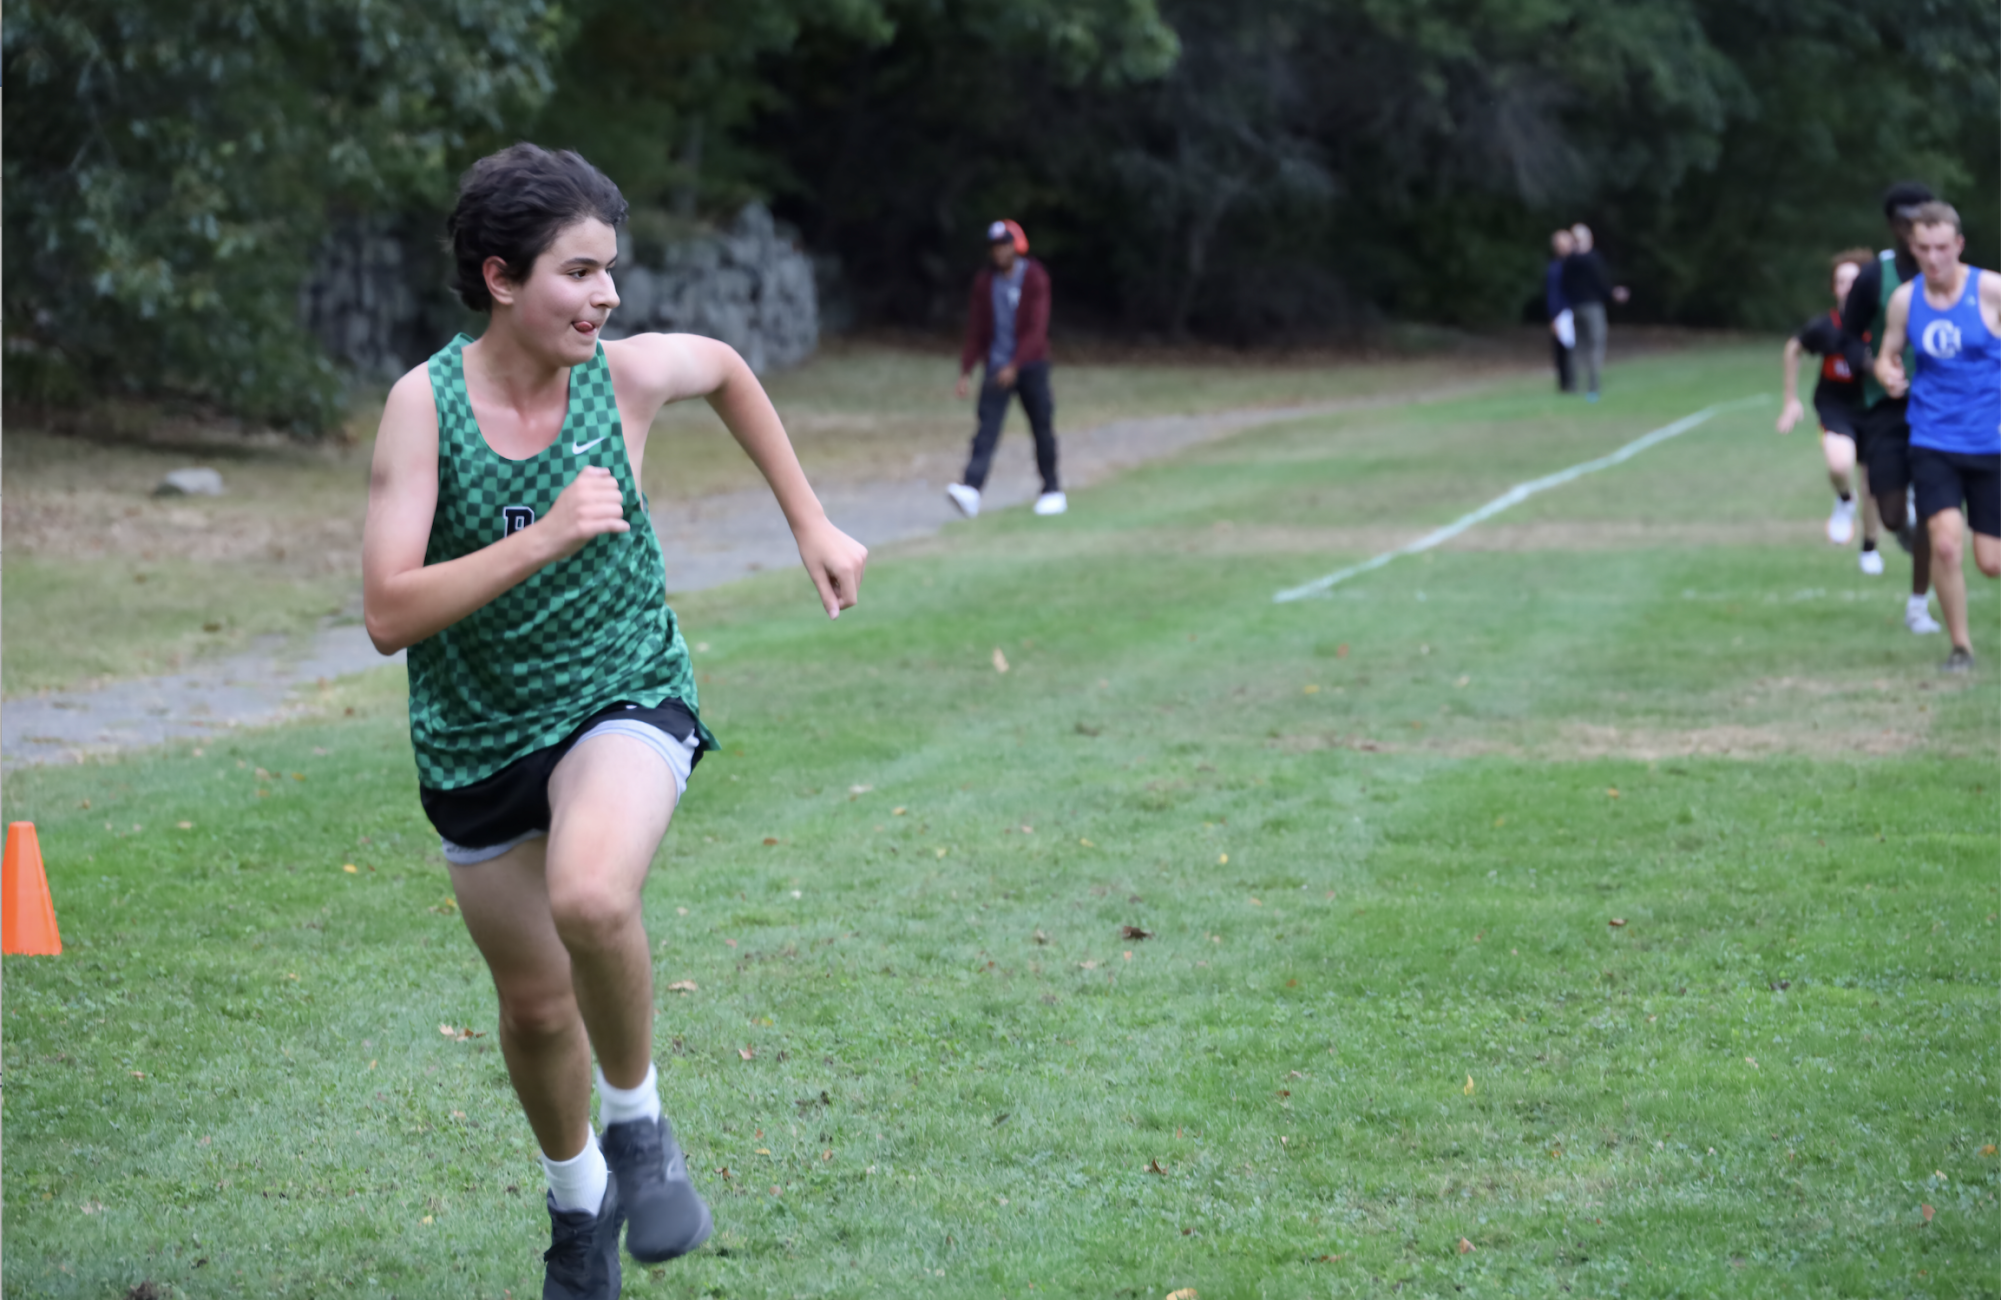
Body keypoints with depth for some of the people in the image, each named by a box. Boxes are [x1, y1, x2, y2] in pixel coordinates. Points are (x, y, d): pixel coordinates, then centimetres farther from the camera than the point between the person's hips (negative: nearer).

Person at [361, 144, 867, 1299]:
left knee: (592, 899, -33)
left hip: (622, 699, -1)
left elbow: (728, 368, 14)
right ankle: (579, 1204, 44)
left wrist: (812, 524, 13)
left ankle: (640, 1126, -6)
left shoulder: (631, 374, -12)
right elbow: (388, 614, -23)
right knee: (537, 1007, 14)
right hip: (478, 736, 1)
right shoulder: (426, 403, -17)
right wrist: (545, 538, -32)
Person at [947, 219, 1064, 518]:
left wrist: (1014, 366, -25)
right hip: (997, 366, 2)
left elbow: (1036, 329, -15)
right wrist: (965, 371, 3)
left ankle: (1052, 491, 19)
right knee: (987, 427, -12)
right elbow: (976, 332, 10)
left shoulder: (1035, 278, -8)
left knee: (1042, 428, 3)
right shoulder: (984, 282, 6)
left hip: (1031, 366, -2)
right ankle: (971, 489, -28)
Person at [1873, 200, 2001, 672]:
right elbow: (1887, 355, 15)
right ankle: (1960, 646, 2)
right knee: (1945, 544, -17)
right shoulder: (1904, 299, 1)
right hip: (1933, 442, 1)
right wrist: (1888, 373, -9)